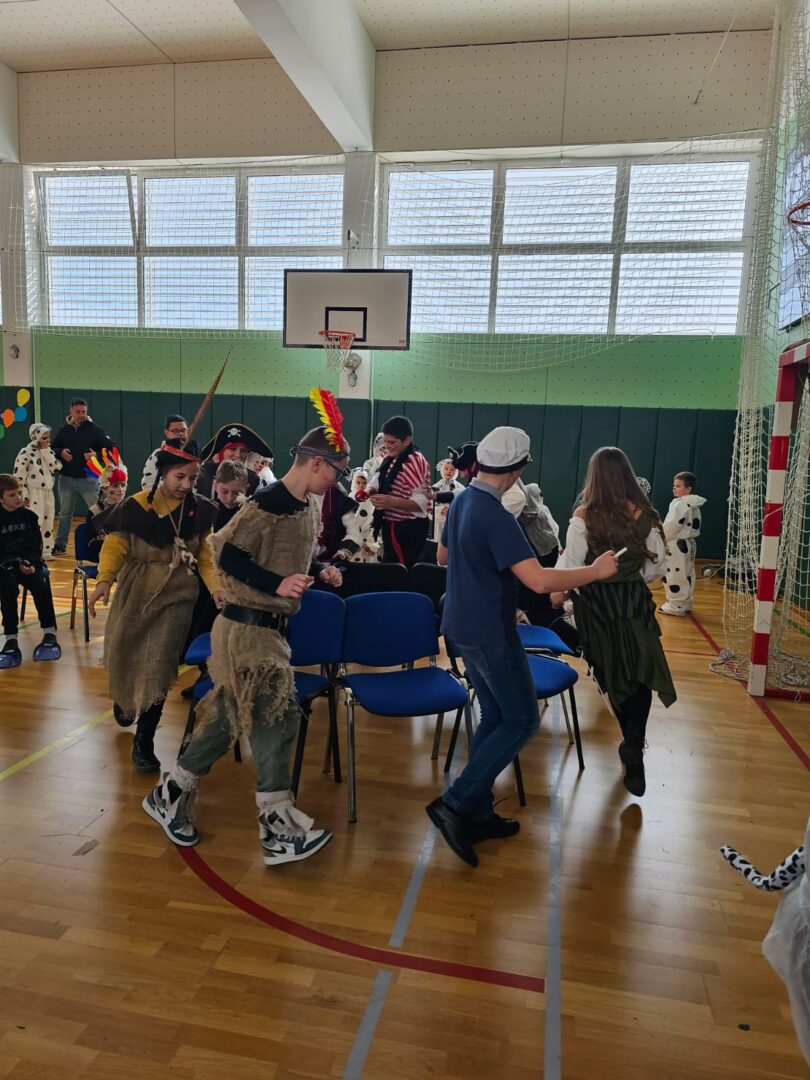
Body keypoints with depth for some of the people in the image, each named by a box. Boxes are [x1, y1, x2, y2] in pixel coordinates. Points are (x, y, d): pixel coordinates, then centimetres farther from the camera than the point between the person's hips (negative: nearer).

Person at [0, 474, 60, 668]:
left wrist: (31, 563, -15)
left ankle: (50, 634, -16)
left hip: (30, 563, 2)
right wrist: (16, 564, -22)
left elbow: (36, 546, 3)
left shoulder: (29, 516, 3)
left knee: (41, 586, -26)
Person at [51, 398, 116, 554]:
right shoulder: (63, 430, 5)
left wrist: (96, 455, -21)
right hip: (66, 478, 3)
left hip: (88, 479, -3)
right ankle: (60, 545, 24)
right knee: (65, 514, 14)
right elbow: (52, 449, 13)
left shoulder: (95, 429, -4)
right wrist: (60, 453, -8)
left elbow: (111, 449, -6)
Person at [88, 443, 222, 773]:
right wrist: (104, 580, -27)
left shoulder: (198, 510, -4)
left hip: (177, 594, 0)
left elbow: (205, 554, -1)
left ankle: (143, 741, 7)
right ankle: (124, 698, 50)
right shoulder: (135, 507, -8)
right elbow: (115, 546, -10)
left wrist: (216, 587, -16)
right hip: (136, 591, 1)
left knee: (159, 664, -5)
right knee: (121, 655, 12)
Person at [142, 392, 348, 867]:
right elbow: (227, 555, -18)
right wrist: (277, 584, -25)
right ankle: (278, 828, 9)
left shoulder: (310, 505, 9)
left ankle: (170, 795, 33)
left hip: (271, 628, 9)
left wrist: (320, 571, 3)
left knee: (228, 718, 16)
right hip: (248, 629, -9)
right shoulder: (267, 505, -19)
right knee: (277, 718, -4)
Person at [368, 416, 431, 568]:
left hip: (408, 529, -9)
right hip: (392, 526, 9)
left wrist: (392, 502, -38)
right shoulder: (390, 459, 8)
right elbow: (379, 483, 15)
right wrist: (369, 491, -8)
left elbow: (421, 502, -25)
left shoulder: (415, 462, -21)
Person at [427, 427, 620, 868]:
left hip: (464, 626, 9)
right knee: (522, 721, 4)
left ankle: (477, 813, 23)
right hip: (490, 633, -9)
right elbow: (539, 580, -30)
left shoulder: (462, 501, 5)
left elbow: (443, 556, 20)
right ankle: (454, 802, 0)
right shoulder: (495, 516, -24)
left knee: (494, 717, 17)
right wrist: (596, 571, -17)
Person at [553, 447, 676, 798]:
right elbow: (656, 566, 1)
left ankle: (632, 741, 33)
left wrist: (557, 591, 8)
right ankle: (634, 746, -8)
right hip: (635, 600, 1)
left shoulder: (584, 517, -13)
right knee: (638, 675, 7)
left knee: (613, 675, 17)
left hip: (596, 603, -1)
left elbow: (571, 566, -11)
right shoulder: (644, 514, -5)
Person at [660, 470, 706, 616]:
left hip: (677, 544, -11)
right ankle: (684, 603, 25)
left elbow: (673, 525, -23)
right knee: (686, 574, 15)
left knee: (675, 575, -5)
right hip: (688, 543, 11)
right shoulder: (694, 504, 13)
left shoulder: (681, 503, -19)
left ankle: (676, 605, 0)